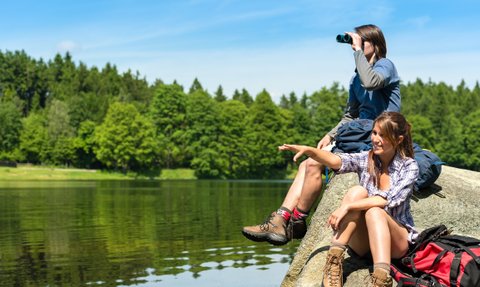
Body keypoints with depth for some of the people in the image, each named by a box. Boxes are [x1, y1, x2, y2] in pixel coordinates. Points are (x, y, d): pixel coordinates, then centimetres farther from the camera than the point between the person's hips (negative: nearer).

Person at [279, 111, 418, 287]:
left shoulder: (409, 166, -6)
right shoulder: (365, 159, 0)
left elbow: (389, 200, -22)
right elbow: (337, 161, -20)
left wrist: (347, 206, -31)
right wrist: (309, 150, -39)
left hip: (397, 240, -2)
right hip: (362, 242, 2)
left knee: (374, 211, -34)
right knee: (358, 191, -25)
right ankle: (333, 263, -33)